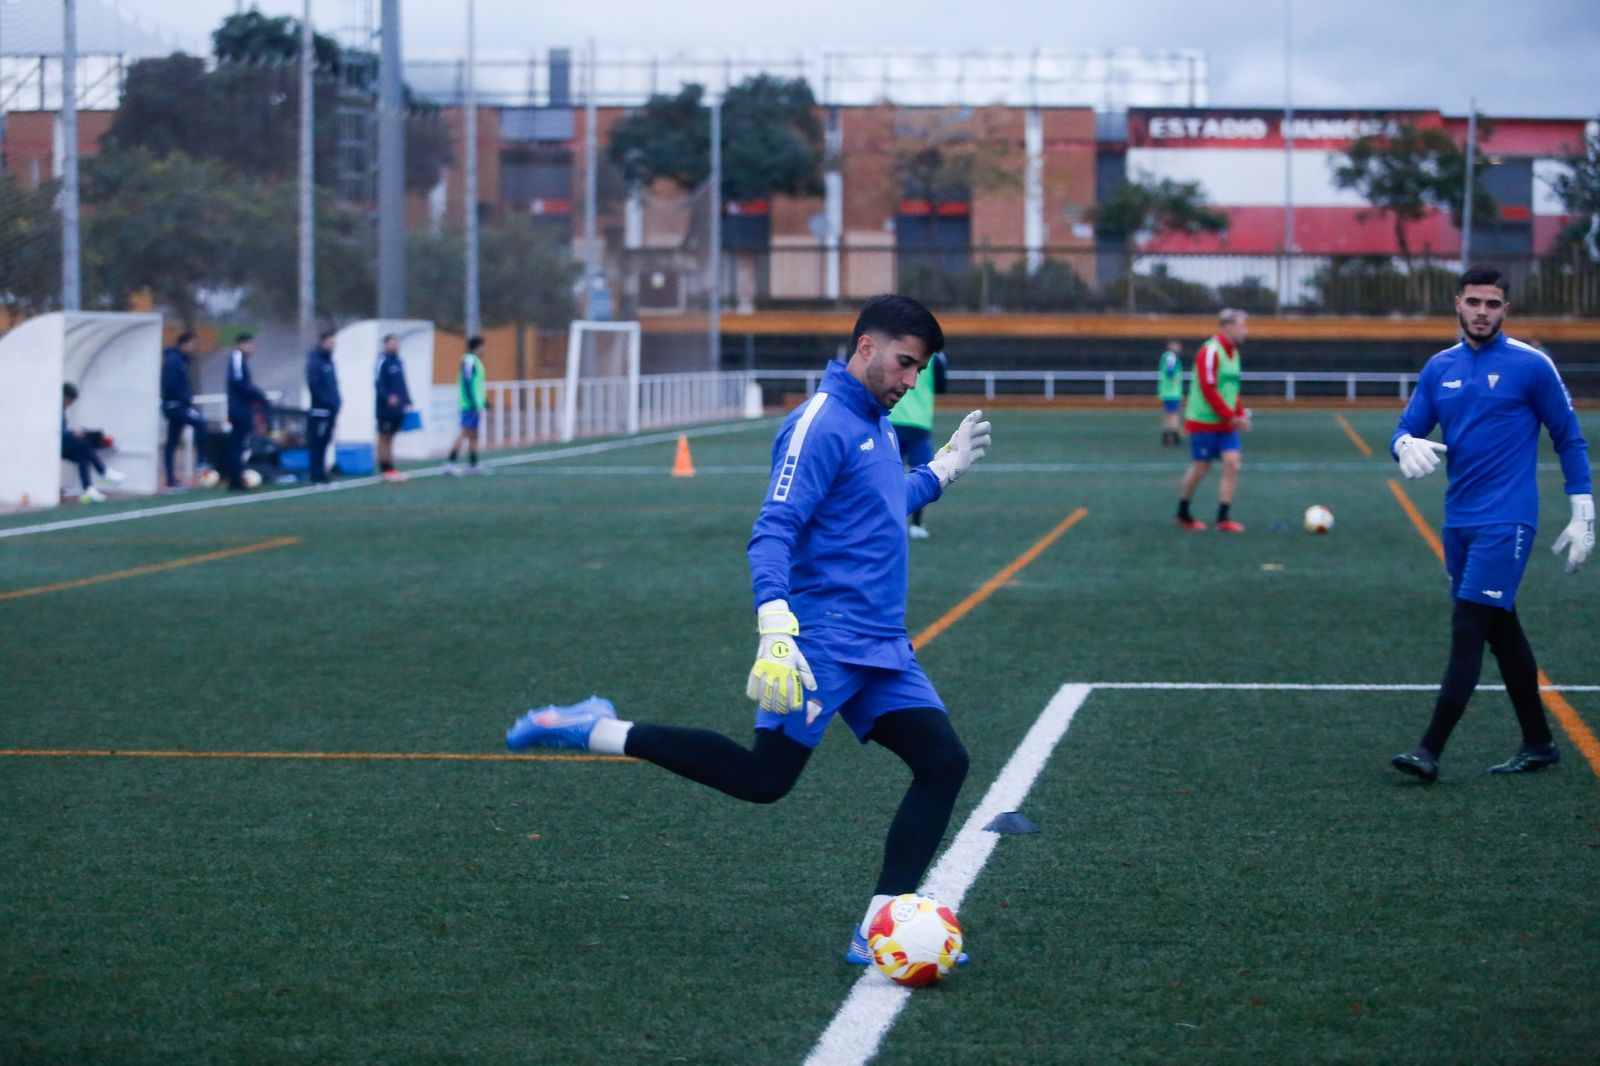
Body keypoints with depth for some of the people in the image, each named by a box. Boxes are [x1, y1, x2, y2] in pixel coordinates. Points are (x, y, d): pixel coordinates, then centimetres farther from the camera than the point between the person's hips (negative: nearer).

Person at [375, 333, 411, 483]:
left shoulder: (398, 362, 14)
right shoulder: (383, 361, -9)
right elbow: (379, 383, -16)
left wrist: (407, 401, 12)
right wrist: (388, 397, -29)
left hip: (398, 408, 7)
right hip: (386, 407, -7)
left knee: (390, 437, 10)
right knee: (384, 438, -1)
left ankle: (390, 469, 13)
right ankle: (386, 470, 0)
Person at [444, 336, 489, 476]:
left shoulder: (474, 361, 17)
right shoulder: (469, 360, -13)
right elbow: (467, 383, -20)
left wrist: (482, 403, 25)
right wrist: (474, 404, -23)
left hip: (475, 405, 10)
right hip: (471, 405, -10)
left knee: (473, 435, 11)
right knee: (465, 433, -12)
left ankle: (473, 465, 14)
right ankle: (450, 463, -15)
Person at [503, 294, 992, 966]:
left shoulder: (877, 425, 17)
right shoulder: (821, 423, -13)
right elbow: (772, 532, -22)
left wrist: (941, 471, 28)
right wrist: (776, 628, -33)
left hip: (880, 649, 9)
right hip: (823, 642, -9)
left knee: (944, 762, -3)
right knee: (763, 777, -10)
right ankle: (594, 732, 2)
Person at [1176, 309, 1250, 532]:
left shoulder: (1233, 353, 12)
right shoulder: (1210, 352, -16)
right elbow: (1208, 389, -20)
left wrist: (1240, 413, 4)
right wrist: (1231, 416, -18)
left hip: (1225, 423, 7)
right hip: (1204, 421, -7)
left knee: (1232, 463, -6)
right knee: (1201, 468, 1)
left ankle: (1223, 518, -4)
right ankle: (1183, 513, 21)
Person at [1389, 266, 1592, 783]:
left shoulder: (1531, 366, -6)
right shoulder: (1439, 368, 9)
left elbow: (1569, 439, 0)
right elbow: (1407, 430, 9)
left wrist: (1583, 514, -3)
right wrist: (1407, 444, -16)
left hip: (1506, 521, -6)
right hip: (1459, 521, 6)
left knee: (1468, 629, -13)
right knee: (1502, 630, 14)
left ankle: (1430, 752, -16)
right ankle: (1539, 744, 25)